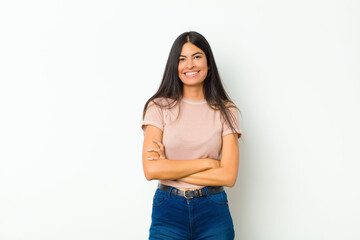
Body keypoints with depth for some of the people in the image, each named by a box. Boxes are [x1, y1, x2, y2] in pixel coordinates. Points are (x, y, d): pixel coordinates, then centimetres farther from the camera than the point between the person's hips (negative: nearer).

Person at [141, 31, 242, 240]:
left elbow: (228, 176, -9)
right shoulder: (159, 107, -2)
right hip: (168, 209, 0)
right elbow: (151, 170, -12)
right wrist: (206, 162, -11)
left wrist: (170, 170, -11)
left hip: (213, 210, 1)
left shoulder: (226, 111, 1)